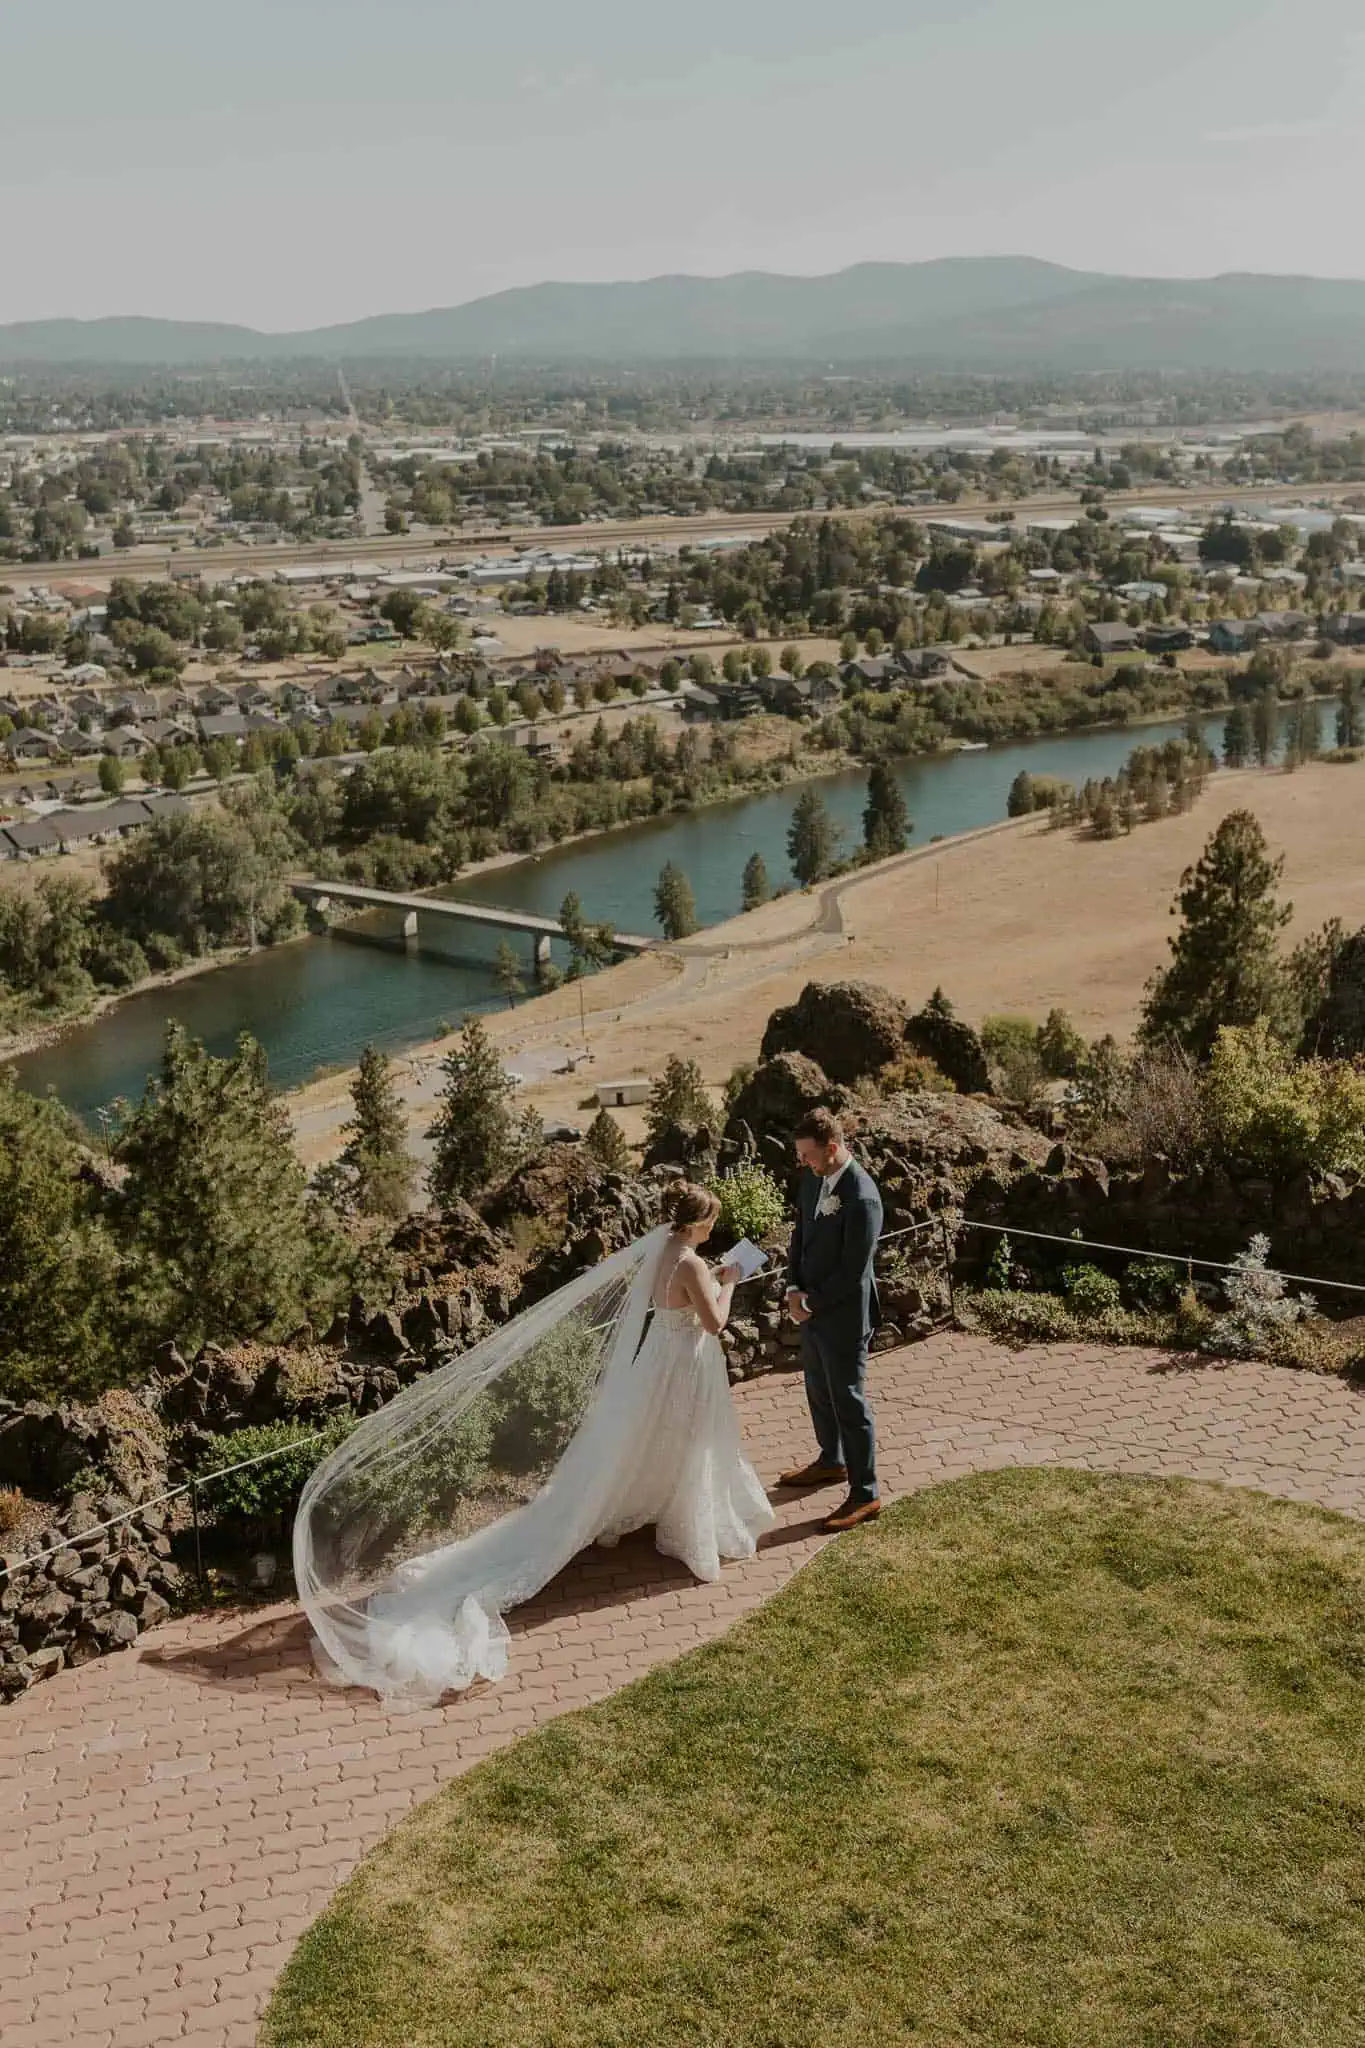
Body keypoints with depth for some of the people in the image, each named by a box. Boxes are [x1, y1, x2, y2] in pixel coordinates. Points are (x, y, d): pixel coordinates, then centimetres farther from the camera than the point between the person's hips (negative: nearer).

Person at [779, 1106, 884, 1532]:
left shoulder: (862, 1197, -26)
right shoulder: (813, 1180, 0)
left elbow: (853, 1269, -23)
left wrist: (813, 1302, -14)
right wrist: (793, 1289, -2)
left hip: (843, 1315, -8)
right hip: (811, 1308, 8)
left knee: (849, 1401, 1)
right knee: (818, 1392, 23)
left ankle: (865, 1494, 12)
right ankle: (832, 1461, 44)